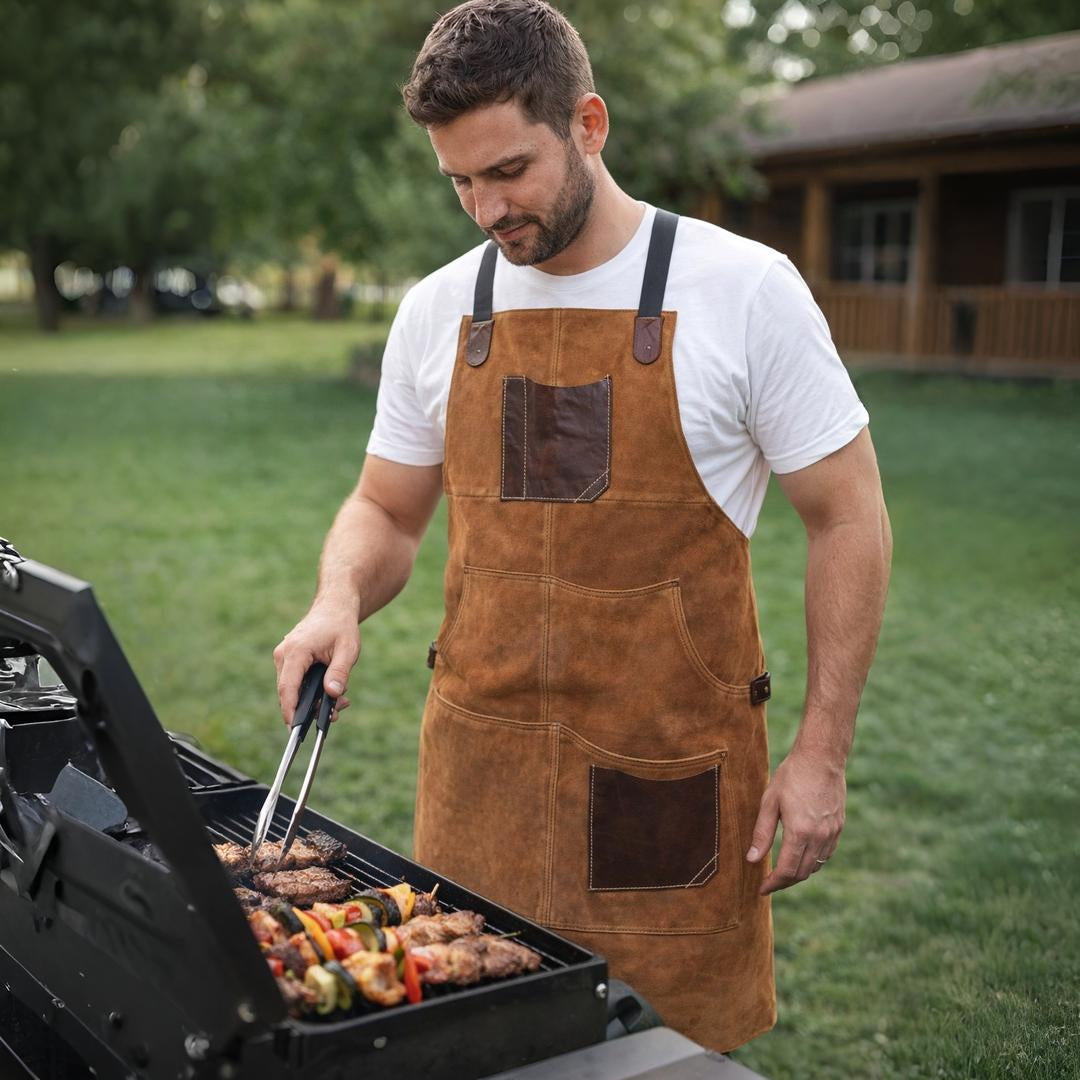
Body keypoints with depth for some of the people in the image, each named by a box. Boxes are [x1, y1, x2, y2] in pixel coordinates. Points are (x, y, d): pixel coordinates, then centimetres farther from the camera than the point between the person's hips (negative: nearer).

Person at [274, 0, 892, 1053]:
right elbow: (388, 508, 14)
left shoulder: (744, 289, -9)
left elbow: (848, 518, -5)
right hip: (479, 763, 4)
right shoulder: (438, 309, 3)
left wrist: (819, 753, -7)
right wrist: (339, 599, -8)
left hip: (669, 765, -3)